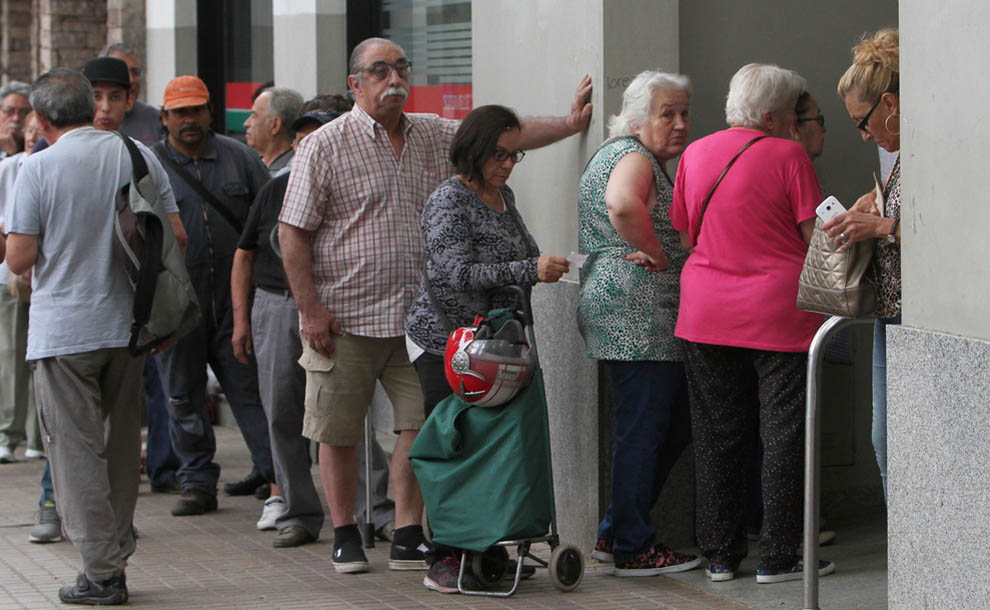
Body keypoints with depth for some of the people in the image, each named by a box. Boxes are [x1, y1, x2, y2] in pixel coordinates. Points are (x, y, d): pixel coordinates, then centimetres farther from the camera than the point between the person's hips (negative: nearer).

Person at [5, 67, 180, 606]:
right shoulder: (139, 156, 2)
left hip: (64, 331, -4)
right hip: (129, 324, 4)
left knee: (76, 448, 1)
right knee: (121, 443, 15)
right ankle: (117, 554, 21)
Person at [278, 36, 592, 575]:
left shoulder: (435, 135, 11)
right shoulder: (325, 145, -4)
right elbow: (293, 232, -6)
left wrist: (570, 123, 6)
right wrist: (311, 309, -12)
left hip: (417, 317, 4)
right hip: (345, 318, -4)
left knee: (421, 423, 0)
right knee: (339, 431, 3)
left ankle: (408, 536, 8)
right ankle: (345, 535, 17)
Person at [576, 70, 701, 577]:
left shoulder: (614, 154, 23)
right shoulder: (634, 158, -11)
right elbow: (622, 204, -32)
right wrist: (657, 253, -19)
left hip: (614, 308, 11)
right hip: (639, 312, -11)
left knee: (674, 424, 14)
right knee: (644, 429, -6)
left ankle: (615, 533, 18)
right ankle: (633, 548, 0)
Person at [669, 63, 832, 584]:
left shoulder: (695, 154, 8)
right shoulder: (787, 156, -8)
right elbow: (816, 237, -9)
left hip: (705, 315, 5)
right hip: (780, 314, -5)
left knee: (716, 435, 10)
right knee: (783, 435, 3)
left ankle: (719, 555, 14)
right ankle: (777, 557, 6)